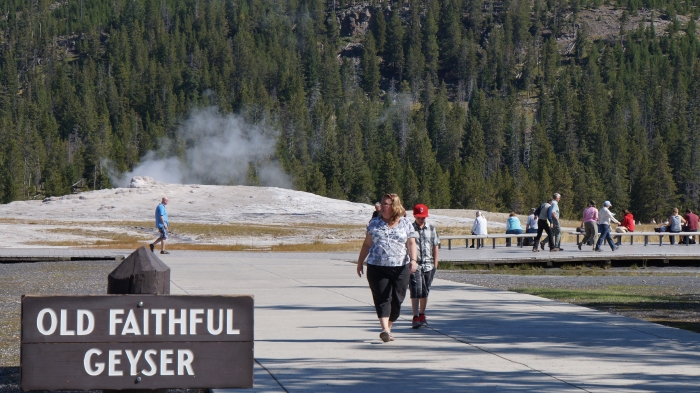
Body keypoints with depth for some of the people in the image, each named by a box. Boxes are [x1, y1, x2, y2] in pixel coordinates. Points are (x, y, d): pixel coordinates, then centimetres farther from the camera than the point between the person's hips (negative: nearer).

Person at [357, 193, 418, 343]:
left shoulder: (406, 224, 8)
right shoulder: (374, 223, 12)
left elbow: (411, 243, 2)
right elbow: (367, 244, 16)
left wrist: (413, 260, -13)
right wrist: (360, 262, 16)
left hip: (400, 268, 0)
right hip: (377, 267, 0)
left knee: (396, 300, 1)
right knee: (382, 298, -12)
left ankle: (388, 328, 17)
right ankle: (385, 330, -22)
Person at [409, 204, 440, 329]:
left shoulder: (431, 228, 7)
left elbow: (435, 247, 11)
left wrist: (435, 264, 8)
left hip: (428, 265, 4)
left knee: (425, 291, 12)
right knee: (415, 291, -10)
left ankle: (422, 315, 25)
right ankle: (416, 317, -12)